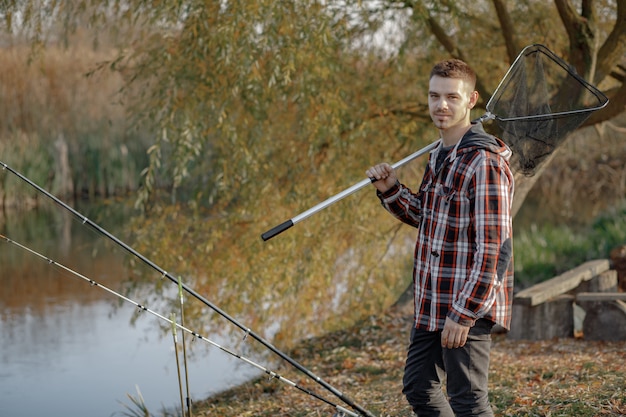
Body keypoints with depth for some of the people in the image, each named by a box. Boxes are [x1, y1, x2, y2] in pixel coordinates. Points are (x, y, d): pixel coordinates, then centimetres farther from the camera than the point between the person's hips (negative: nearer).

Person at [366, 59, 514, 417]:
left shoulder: (485, 162, -19)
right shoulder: (440, 155, 11)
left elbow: (494, 249, -22)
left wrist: (464, 313, -23)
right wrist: (391, 190, 4)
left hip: (468, 309, -9)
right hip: (432, 304, 9)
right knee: (419, 388, 17)